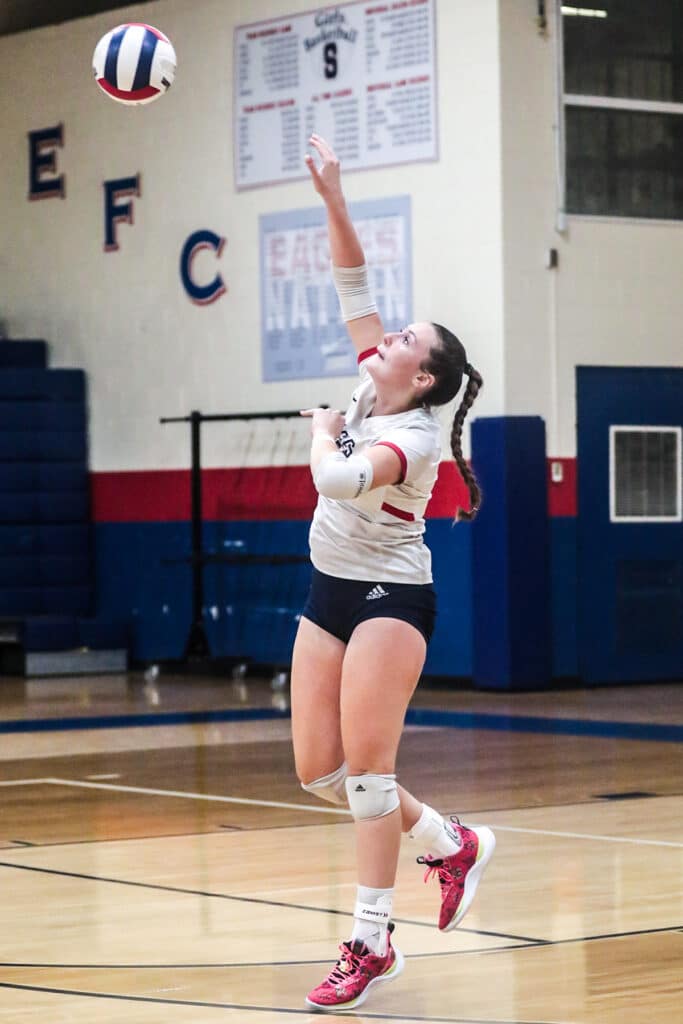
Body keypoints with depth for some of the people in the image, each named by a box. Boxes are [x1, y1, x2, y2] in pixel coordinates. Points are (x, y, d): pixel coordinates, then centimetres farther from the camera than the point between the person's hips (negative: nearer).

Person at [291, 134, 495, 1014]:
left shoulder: (417, 437, -18)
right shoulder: (371, 389, 3)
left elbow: (340, 480, -36)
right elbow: (354, 289, 6)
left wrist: (322, 431, -15)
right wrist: (332, 197, -2)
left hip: (389, 598, -8)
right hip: (330, 592, 8)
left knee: (365, 766, -13)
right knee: (317, 771, 4)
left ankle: (371, 944, -8)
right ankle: (449, 843, 24)